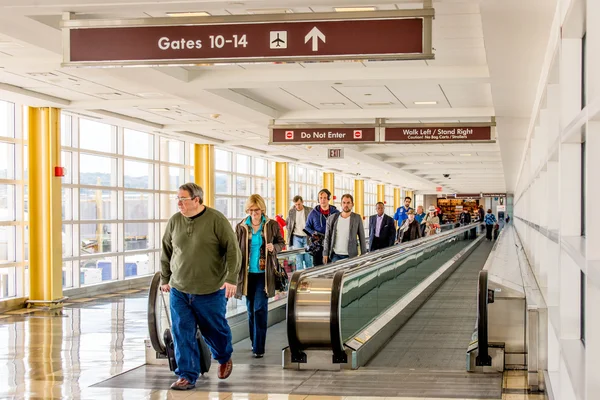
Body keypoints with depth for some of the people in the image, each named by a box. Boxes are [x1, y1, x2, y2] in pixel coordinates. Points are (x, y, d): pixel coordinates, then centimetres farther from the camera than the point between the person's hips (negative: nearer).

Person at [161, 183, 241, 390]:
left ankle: (225, 358, 40)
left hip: (210, 290, -3)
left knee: (215, 329, 11)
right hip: (179, 290, 3)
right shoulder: (175, 221, 3)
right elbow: (166, 252, 14)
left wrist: (231, 278, -16)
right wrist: (165, 278, 16)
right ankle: (187, 376, 8)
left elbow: (233, 250, -9)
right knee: (182, 334, 0)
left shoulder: (216, 220, -9)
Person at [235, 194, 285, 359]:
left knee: (260, 309, -9)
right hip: (247, 273, 2)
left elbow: (281, 242, 10)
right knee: (251, 309, 11)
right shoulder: (241, 227, 1)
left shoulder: (272, 225, -1)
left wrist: (274, 247, -12)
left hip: (264, 273, -2)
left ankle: (259, 347, -5)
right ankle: (254, 342, 27)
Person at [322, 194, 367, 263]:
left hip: (350, 255, -1)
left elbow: (362, 238, 2)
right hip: (336, 255, 1)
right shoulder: (332, 218, 5)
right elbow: (327, 238, 8)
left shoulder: (357, 218, 1)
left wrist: (363, 255, -2)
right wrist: (325, 254, 2)